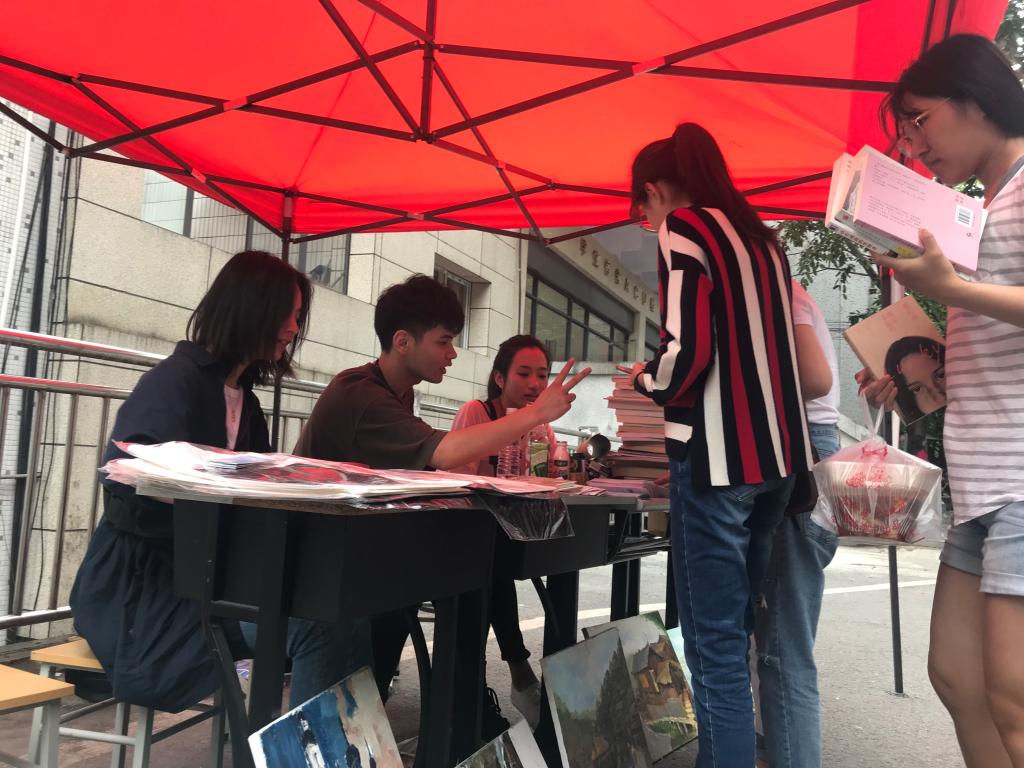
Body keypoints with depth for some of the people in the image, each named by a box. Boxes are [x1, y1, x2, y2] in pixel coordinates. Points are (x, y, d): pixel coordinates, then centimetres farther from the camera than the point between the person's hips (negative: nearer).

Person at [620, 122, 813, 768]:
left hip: (720, 454, -8)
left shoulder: (683, 228, -4)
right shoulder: (759, 233, 19)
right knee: (734, 634, 16)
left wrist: (646, 380, 3)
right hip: (779, 451, 8)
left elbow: (689, 350, -16)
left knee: (714, 647, -2)